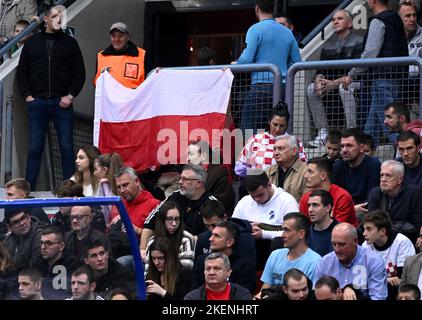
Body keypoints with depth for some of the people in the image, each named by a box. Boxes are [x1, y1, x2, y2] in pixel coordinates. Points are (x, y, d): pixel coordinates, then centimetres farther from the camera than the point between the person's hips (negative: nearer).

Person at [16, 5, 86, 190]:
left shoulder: (70, 43, 10)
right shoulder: (32, 42, 12)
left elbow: (80, 73, 7)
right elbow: (22, 72, 13)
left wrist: (70, 95, -4)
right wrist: (27, 95, 1)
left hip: (62, 103, -1)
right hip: (37, 102, 1)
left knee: (66, 147, -2)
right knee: (35, 148, 0)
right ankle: (28, 188, 3)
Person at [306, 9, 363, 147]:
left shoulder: (358, 42, -8)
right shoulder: (328, 45, 12)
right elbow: (320, 70, 9)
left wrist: (335, 83, -26)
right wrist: (319, 80, -17)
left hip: (355, 82, -6)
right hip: (331, 82, 6)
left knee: (344, 88, -38)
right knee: (311, 89, -17)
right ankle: (322, 133, -16)